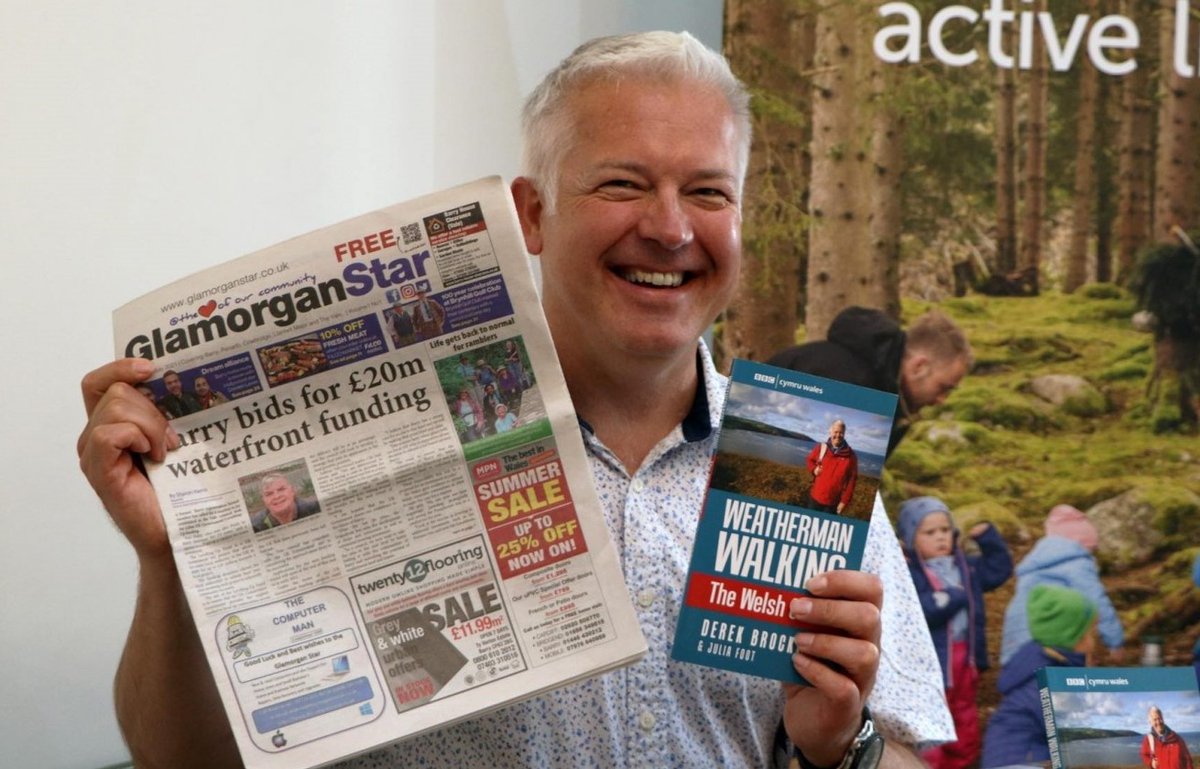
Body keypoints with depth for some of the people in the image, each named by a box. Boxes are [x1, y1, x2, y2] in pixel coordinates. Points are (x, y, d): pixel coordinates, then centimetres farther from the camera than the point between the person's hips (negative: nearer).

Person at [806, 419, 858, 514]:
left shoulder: (850, 456, -8)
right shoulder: (821, 448, -1)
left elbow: (852, 480, -6)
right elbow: (810, 460, 19)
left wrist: (844, 501, -9)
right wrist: (814, 469, -3)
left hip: (833, 503, -3)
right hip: (815, 498, 3)